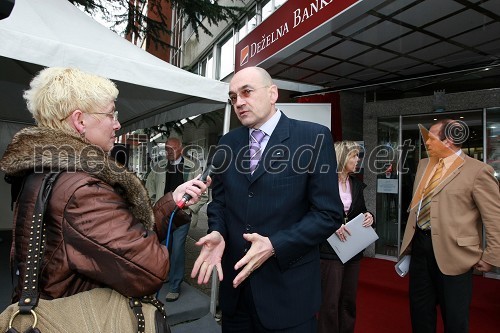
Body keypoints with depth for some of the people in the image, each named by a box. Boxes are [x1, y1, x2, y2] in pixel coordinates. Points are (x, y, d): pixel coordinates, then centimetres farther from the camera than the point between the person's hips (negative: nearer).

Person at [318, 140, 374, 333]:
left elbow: (361, 210, 17)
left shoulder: (356, 183, 9)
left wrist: (368, 216, -4)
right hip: (330, 249, -6)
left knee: (349, 300, 16)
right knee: (330, 302, 0)